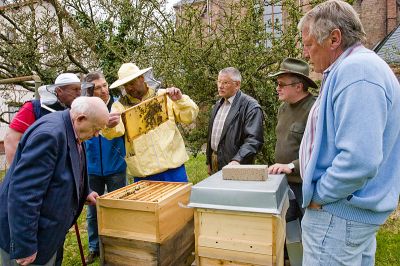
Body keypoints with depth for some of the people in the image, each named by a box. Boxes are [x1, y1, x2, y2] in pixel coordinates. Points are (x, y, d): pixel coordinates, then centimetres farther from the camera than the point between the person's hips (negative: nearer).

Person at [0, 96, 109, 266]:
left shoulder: (71, 131, 2)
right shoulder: (49, 133, -29)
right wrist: (24, 246, -26)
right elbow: (23, 193, -31)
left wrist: (85, 194, 10)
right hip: (25, 234, -9)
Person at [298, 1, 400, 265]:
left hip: (339, 213, -10)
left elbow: (360, 159, -30)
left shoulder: (355, 70, -22)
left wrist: (318, 195, -16)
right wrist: (298, 167, 16)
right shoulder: (358, 67, 13)